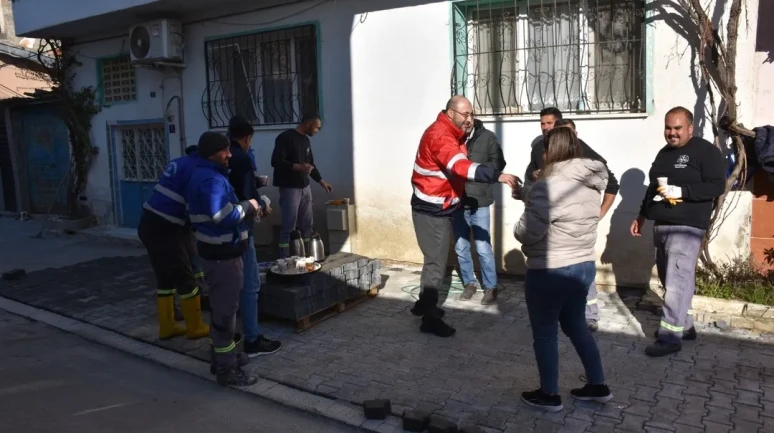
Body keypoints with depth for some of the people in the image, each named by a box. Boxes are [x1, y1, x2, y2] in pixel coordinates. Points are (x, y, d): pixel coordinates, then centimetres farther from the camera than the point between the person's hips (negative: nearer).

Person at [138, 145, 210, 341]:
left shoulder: (180, 162, 12)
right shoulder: (195, 169, -14)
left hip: (149, 223, 9)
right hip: (164, 229, -9)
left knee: (165, 278, 18)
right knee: (186, 279, 4)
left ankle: (167, 327, 27)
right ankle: (196, 328, 16)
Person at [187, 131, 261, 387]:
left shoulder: (207, 175, 14)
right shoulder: (210, 179, -21)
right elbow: (223, 215, -34)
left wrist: (246, 210, 6)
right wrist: (247, 207, -18)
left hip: (218, 251, 11)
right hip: (222, 254, -11)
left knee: (222, 307, 21)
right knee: (225, 309, -3)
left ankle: (222, 356, 34)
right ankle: (226, 369, 7)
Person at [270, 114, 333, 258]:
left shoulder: (305, 140, 13)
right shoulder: (285, 138, -12)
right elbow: (276, 161, -20)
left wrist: (321, 181, 22)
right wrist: (298, 167, -27)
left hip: (305, 187, 8)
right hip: (289, 188, -8)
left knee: (307, 224, 12)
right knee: (289, 226, -6)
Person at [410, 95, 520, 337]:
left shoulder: (452, 135, 10)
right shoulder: (439, 136, -24)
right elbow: (461, 167, -39)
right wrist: (498, 176, -48)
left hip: (441, 207, 10)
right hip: (430, 210, -10)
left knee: (436, 259, 19)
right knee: (436, 262, -4)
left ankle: (424, 304, 34)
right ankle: (430, 318, 7)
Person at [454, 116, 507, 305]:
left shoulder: (487, 137, -2)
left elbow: (498, 163, -2)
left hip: (479, 201, -2)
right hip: (457, 202, 2)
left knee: (483, 248, 3)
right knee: (461, 247, 11)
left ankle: (491, 287, 18)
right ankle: (469, 283, 29)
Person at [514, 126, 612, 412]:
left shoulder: (550, 184, -21)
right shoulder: (590, 183, 6)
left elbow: (528, 230, -25)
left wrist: (517, 228, -2)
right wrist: (529, 194, 10)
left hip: (549, 272, -8)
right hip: (584, 265, 8)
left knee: (544, 333, 9)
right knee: (576, 326, 23)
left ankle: (549, 395, 22)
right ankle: (598, 386, 33)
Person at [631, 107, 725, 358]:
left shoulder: (705, 151, -6)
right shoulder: (664, 153, 17)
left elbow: (717, 186, -15)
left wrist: (680, 191, -24)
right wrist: (641, 216, 23)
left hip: (687, 227, -8)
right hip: (661, 226, 8)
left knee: (677, 281, -11)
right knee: (669, 279, 12)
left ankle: (670, 336, -7)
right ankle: (684, 326, 25)